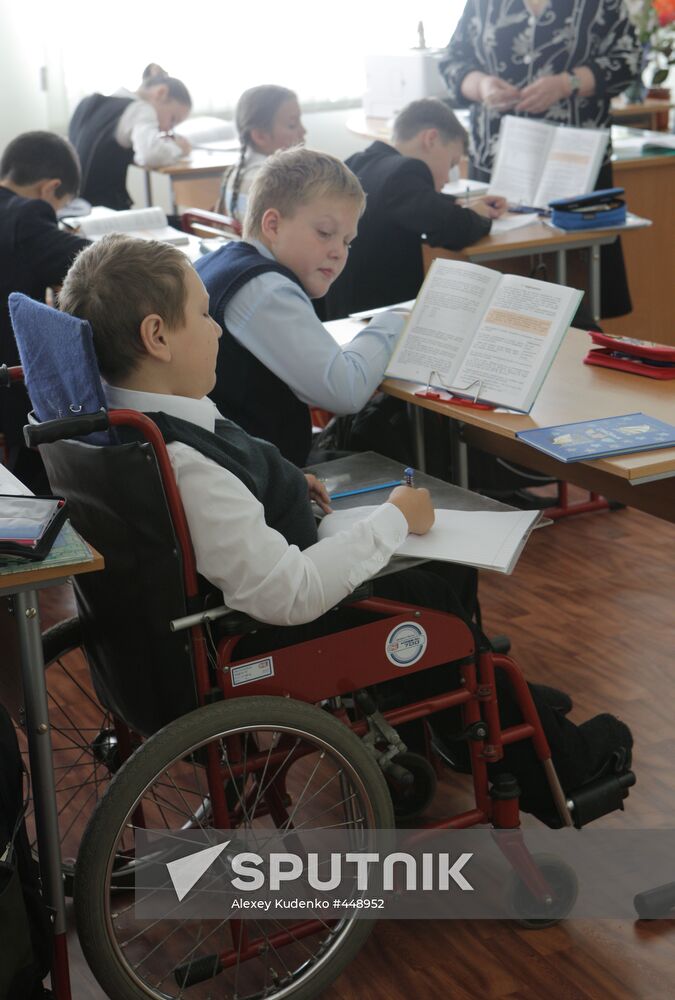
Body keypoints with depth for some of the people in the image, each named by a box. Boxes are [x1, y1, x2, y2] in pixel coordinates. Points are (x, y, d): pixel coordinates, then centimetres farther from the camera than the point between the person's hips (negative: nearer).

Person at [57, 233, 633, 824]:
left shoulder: (126, 420, -5)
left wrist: (282, 486, 7)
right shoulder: (183, 466, -36)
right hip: (264, 647, -9)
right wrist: (395, 520, -20)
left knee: (450, 566, 18)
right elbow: (292, 596, -33)